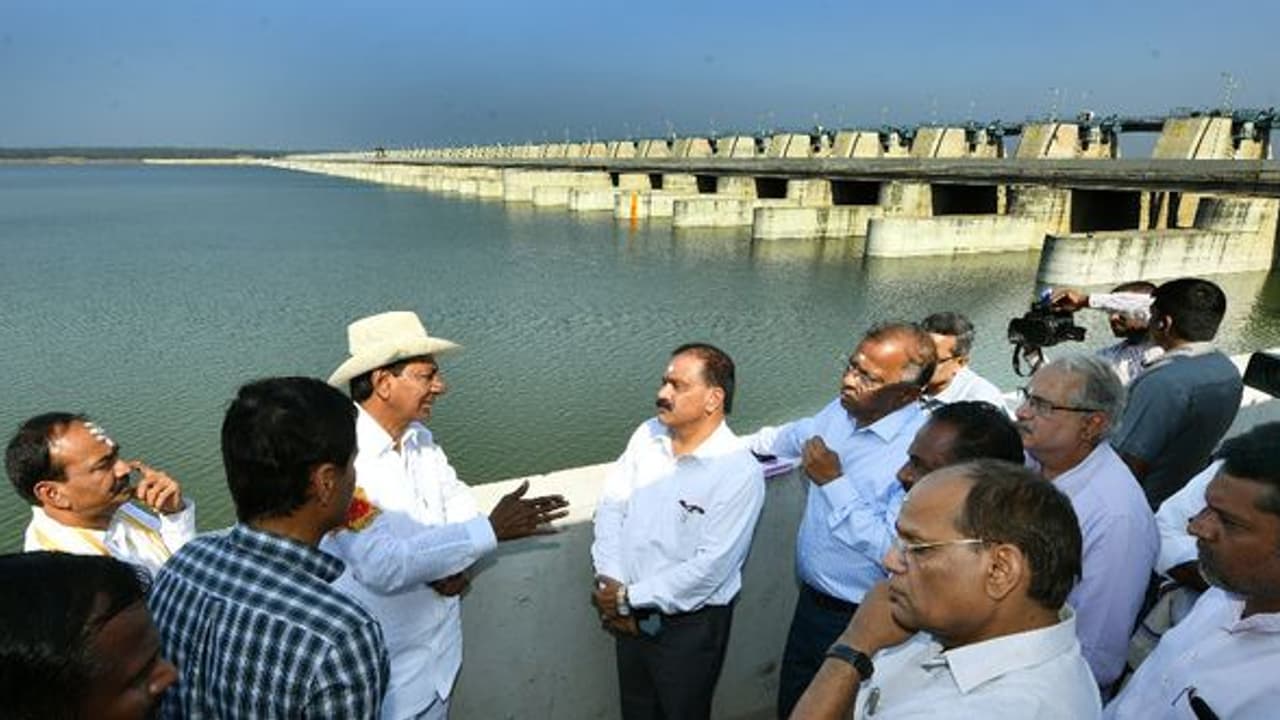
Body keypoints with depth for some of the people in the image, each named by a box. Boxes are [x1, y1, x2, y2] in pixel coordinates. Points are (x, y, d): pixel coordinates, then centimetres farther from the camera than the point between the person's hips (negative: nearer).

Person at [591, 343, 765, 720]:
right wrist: (611, 587, -12)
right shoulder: (647, 435, -4)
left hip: (690, 623, -5)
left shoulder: (740, 472, -22)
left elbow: (709, 568, -24)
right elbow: (611, 507, -3)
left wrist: (630, 598, -18)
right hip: (631, 615, 5)